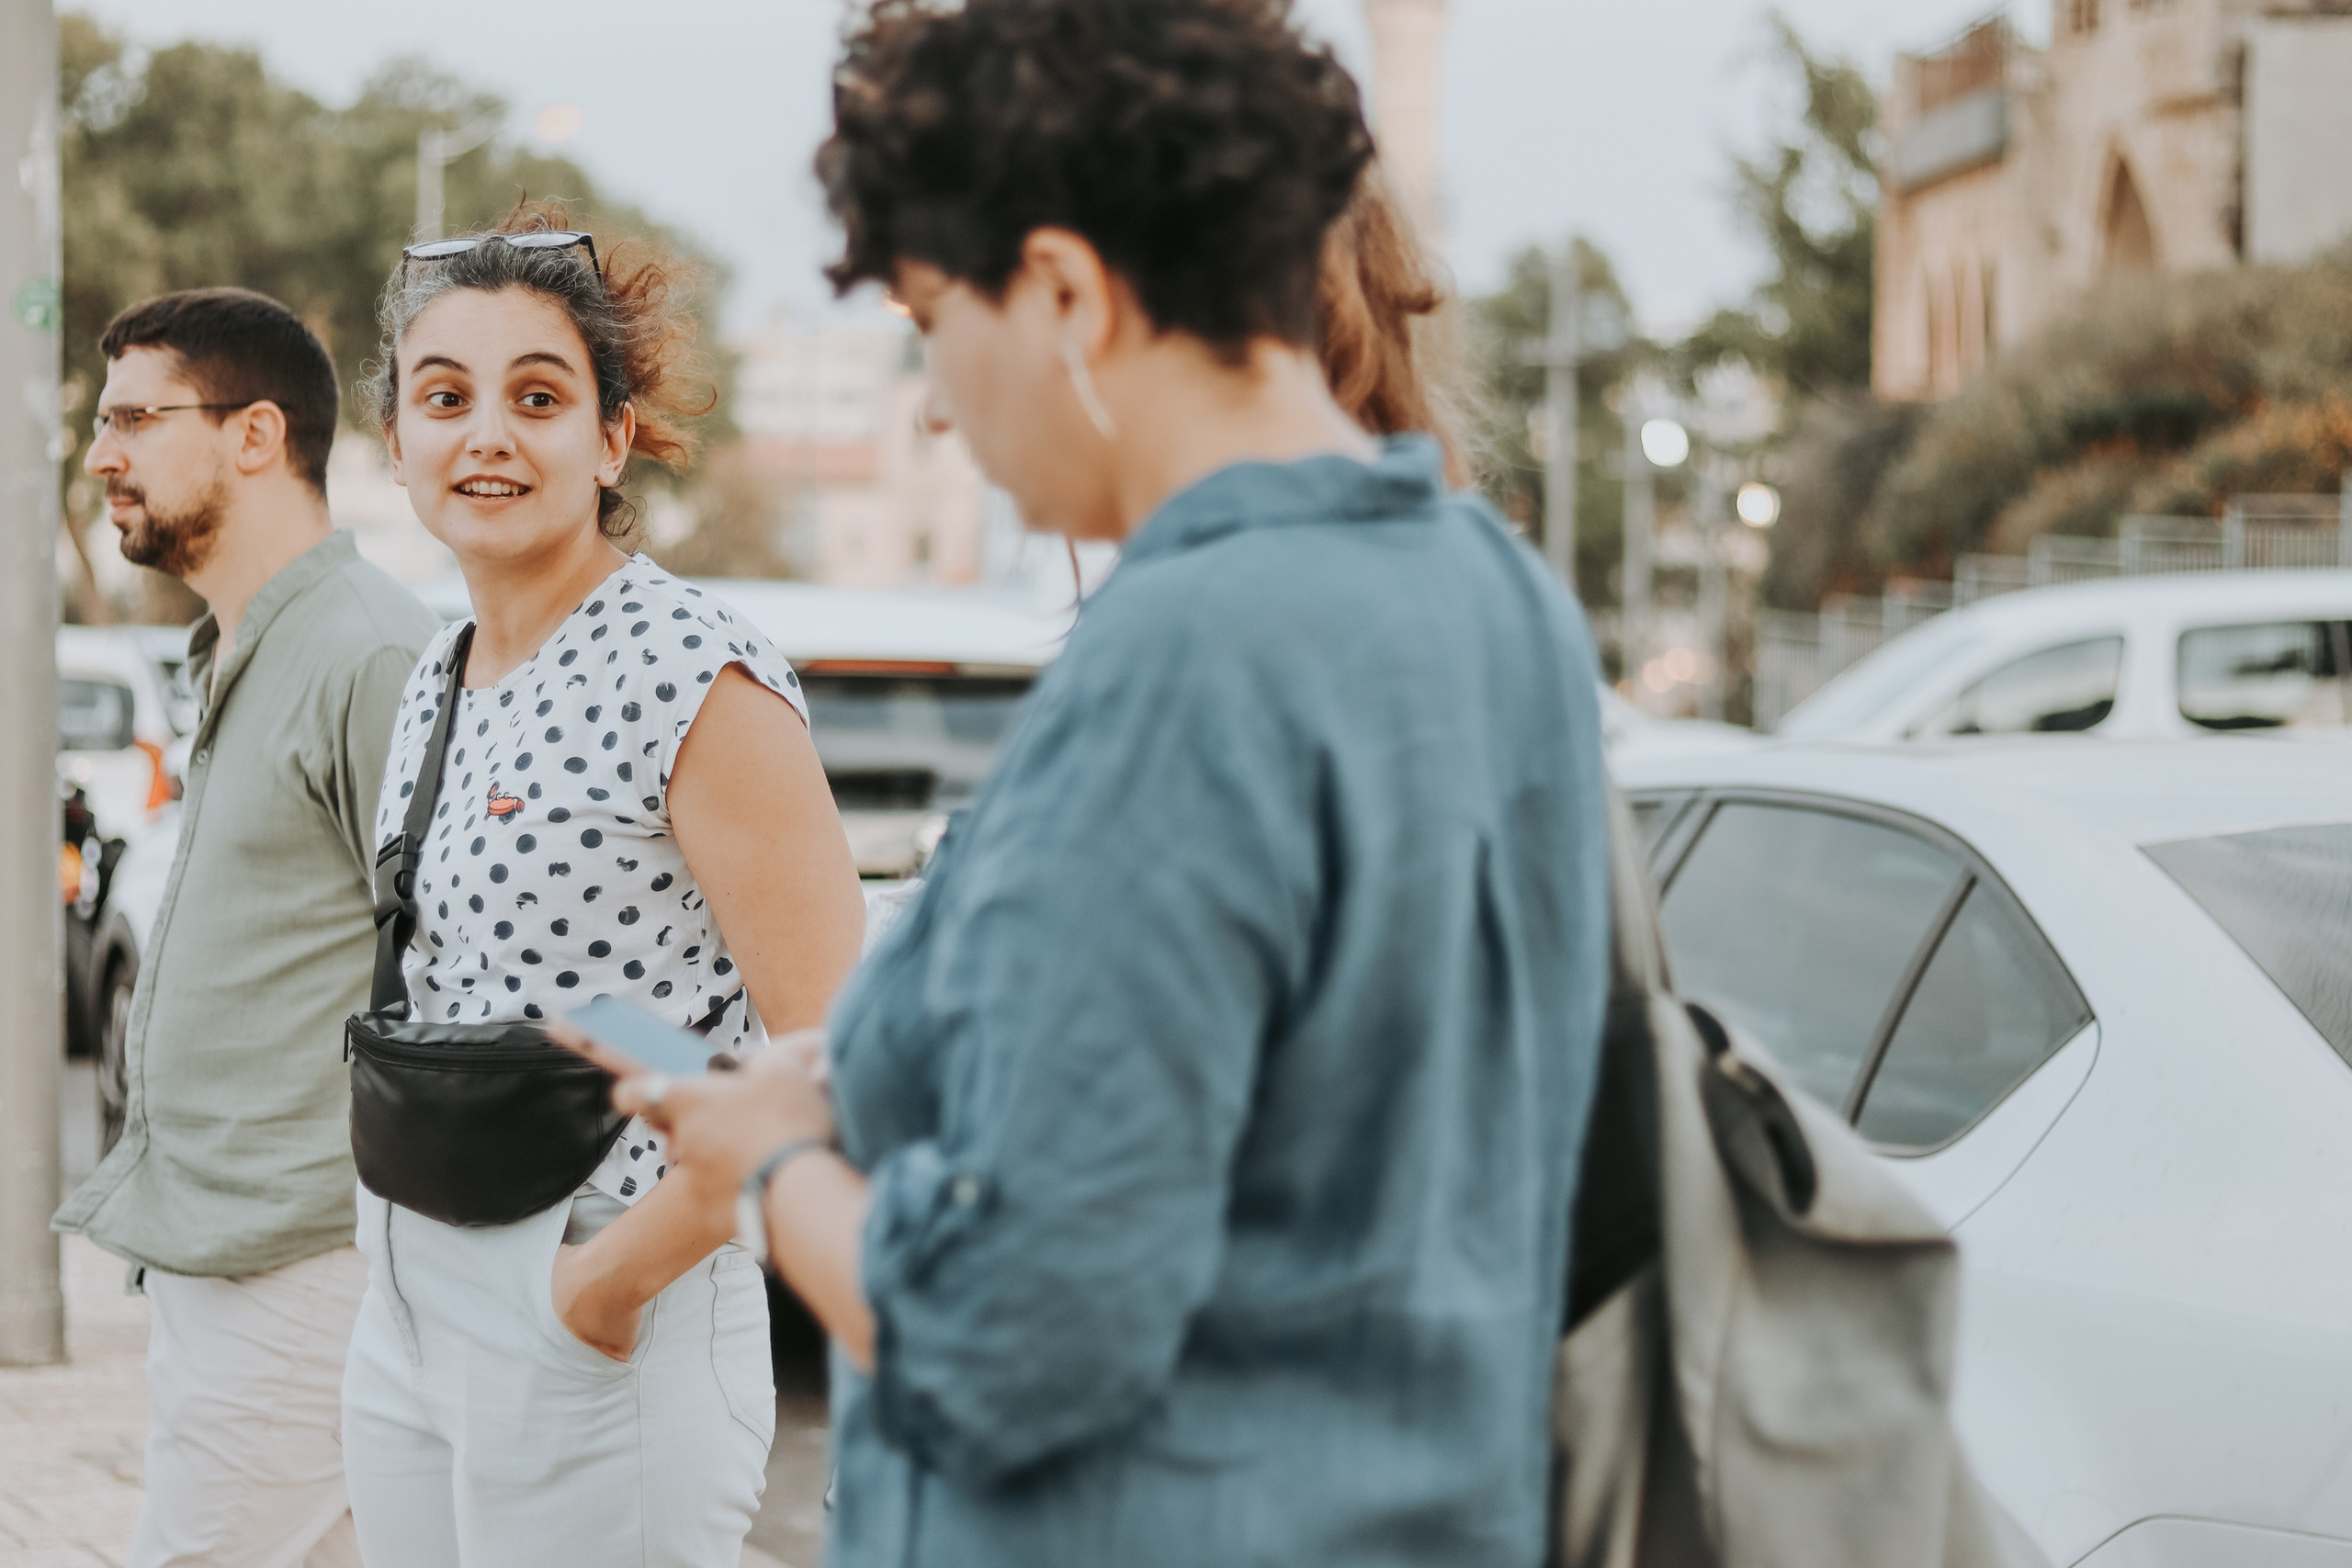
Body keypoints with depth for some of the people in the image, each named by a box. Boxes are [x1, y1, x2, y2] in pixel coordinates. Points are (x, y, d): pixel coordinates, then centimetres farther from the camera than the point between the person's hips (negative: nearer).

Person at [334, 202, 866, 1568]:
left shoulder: (698, 684, -15)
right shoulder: (440, 684, 10)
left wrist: (617, 1271, -15)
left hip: (602, 1342, -8)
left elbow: (834, 1056, -19)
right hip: (407, 1314, 8)